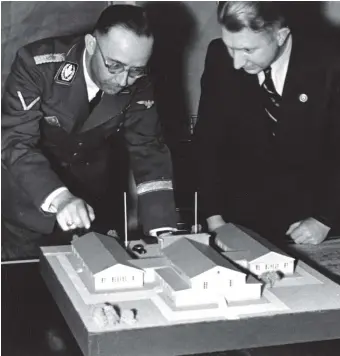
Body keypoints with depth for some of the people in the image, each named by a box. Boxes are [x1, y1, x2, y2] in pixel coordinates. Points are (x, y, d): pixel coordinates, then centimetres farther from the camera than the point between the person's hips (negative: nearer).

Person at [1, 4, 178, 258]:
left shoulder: (138, 86, -17)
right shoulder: (37, 64, -29)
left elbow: (149, 152, -17)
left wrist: (163, 230, -31)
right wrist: (58, 197, -51)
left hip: (90, 198, 3)